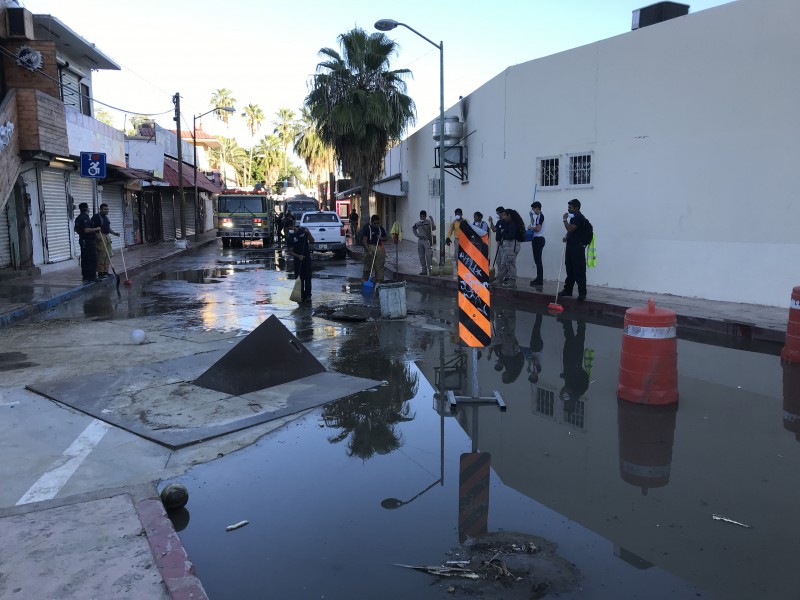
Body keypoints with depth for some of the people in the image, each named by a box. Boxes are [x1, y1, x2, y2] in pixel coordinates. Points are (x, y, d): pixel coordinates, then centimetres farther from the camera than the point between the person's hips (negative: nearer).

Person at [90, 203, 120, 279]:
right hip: (100, 238, -9)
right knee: (101, 255, -9)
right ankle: (100, 272, -5)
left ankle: (106, 271, 16)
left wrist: (114, 233, 12)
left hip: (107, 237, 9)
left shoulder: (106, 217, 17)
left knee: (108, 255, 9)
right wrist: (97, 236, -25)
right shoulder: (96, 217, -9)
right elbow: (92, 228, -14)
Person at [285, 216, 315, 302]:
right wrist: (298, 256, -23)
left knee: (307, 277, 1)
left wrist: (308, 233, -15)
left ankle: (308, 295, 7)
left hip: (307, 257, 1)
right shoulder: (289, 237, -10)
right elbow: (290, 251, -8)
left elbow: (312, 241, 1)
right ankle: (301, 296, 8)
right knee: (299, 278, 0)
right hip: (297, 258, -1)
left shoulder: (303, 230, -6)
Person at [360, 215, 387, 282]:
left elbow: (385, 239, 16)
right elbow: (364, 240, -11)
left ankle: (379, 279, 10)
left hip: (379, 248, 3)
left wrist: (382, 238, -8)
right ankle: (365, 279, 21)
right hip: (369, 247, -3)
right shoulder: (367, 229, -6)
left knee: (379, 266, 4)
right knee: (368, 265, 6)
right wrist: (368, 250, -20)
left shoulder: (381, 229, 8)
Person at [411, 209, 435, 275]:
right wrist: (417, 234, 13)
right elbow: (413, 229, 26)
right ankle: (424, 270, 17)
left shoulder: (429, 222, -4)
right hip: (420, 240, 6)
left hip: (427, 240, -6)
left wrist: (432, 222, -31)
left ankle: (430, 270, -7)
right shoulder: (418, 223, 10)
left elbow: (434, 228, -17)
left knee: (428, 256, -10)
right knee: (421, 257, 9)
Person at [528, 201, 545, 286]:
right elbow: (534, 226, 17)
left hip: (539, 239, -10)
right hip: (536, 239, 10)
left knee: (538, 260, -9)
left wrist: (530, 227, -5)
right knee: (537, 260, 11)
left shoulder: (540, 216, -13)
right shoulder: (537, 216, 17)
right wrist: (532, 216, 15)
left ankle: (540, 280, -8)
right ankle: (539, 278, 15)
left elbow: (538, 228, -21)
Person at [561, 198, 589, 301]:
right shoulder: (573, 217, 16)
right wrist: (566, 237, 7)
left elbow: (570, 228, -24)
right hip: (570, 246, 10)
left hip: (577, 248, -10)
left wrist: (565, 219, -10)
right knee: (570, 270, 15)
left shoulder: (580, 218, -14)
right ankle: (568, 290, 22)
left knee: (579, 272, -8)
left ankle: (582, 293, -6)